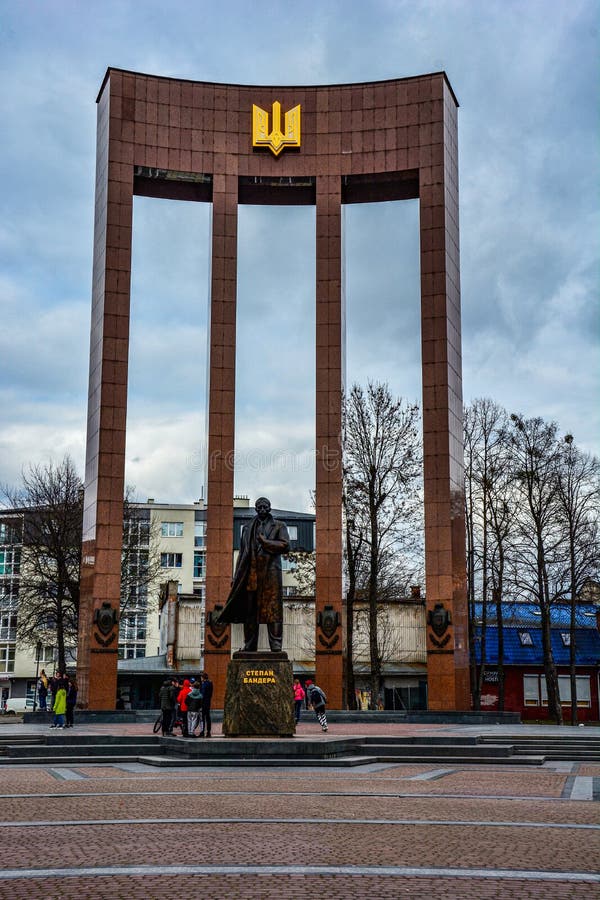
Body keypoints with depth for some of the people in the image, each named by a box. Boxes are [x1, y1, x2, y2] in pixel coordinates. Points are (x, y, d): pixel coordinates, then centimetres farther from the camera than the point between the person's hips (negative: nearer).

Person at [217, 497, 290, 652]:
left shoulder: (279, 526, 12)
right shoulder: (248, 529, 19)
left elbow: (285, 545, -2)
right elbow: (242, 553, 16)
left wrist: (264, 542, -6)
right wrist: (237, 576, 9)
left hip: (271, 571, -3)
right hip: (251, 572, 3)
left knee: (273, 607, -8)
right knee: (250, 609, 0)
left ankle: (276, 644, -10)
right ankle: (249, 645, 3)